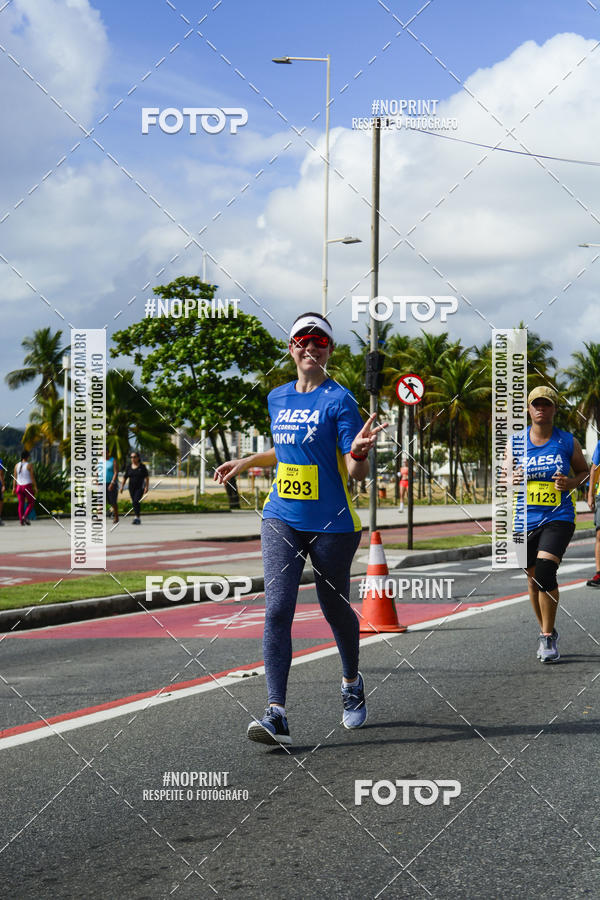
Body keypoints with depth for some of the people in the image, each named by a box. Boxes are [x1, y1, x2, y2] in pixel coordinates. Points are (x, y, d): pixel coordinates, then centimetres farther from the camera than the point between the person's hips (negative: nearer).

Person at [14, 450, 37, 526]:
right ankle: (25, 516, -10)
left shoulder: (17, 465, 5)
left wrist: (14, 487, 10)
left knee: (21, 503, 8)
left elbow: (14, 477, 5)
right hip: (28, 487, -4)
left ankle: (21, 520, 2)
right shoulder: (29, 465, -8)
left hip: (19, 486, 4)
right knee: (31, 502, 8)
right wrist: (35, 487, -7)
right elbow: (32, 477, -11)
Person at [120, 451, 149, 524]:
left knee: (135, 501, -22)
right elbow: (125, 477, 9)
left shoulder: (142, 466, -5)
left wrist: (146, 487, -13)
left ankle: (136, 517, -27)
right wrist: (122, 486, 2)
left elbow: (147, 477, -5)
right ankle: (138, 519, 20)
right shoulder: (129, 466, 5)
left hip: (140, 487, -5)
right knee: (134, 503, 8)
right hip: (132, 488, 5)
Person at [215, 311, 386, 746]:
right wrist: (244, 462, 27)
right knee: (277, 609, -11)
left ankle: (352, 683, 41)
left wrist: (359, 451, -33)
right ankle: (276, 715, -14)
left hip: (331, 523, -4)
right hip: (282, 519, 4)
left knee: (335, 608, 12)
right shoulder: (278, 397, 10)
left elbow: (356, 472, -13)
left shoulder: (339, 399, -8)